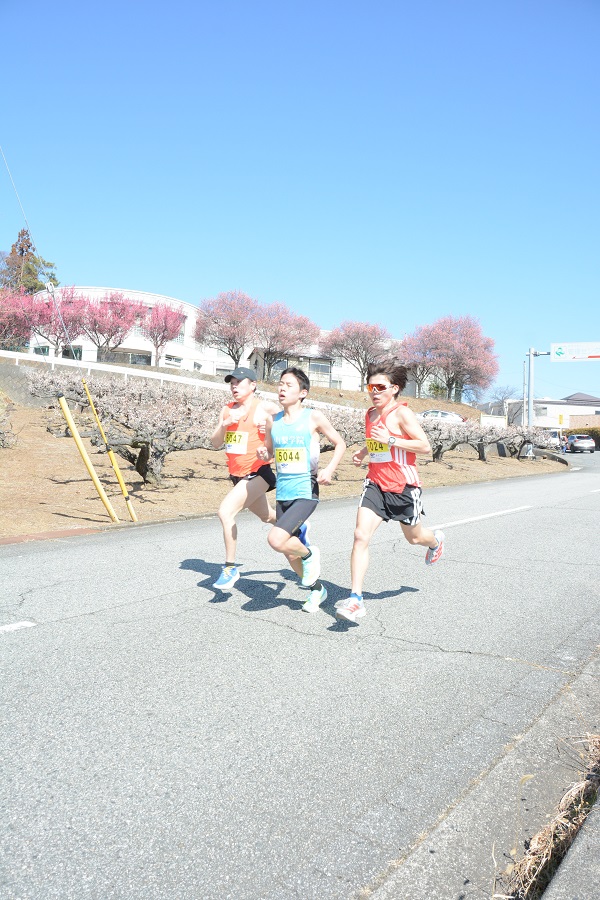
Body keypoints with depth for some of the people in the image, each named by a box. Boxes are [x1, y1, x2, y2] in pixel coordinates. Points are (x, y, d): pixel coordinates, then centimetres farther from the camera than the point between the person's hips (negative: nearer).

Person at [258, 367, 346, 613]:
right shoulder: (273, 421, 7)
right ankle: (317, 590, 39)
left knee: (276, 540, -23)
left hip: (306, 493, -5)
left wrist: (329, 469, -11)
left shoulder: (313, 417, -6)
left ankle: (309, 555, 8)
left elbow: (340, 444, 4)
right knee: (290, 555, 13)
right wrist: (263, 454, -3)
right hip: (282, 494, 6)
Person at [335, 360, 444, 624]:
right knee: (361, 536, -14)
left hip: (403, 486, -5)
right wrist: (363, 452, 10)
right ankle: (356, 599, -14)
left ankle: (436, 540, 56)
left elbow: (425, 446, -17)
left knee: (413, 537, 17)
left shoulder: (402, 413, -12)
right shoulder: (371, 414, 9)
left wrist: (390, 440, -24)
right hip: (375, 484, 5)